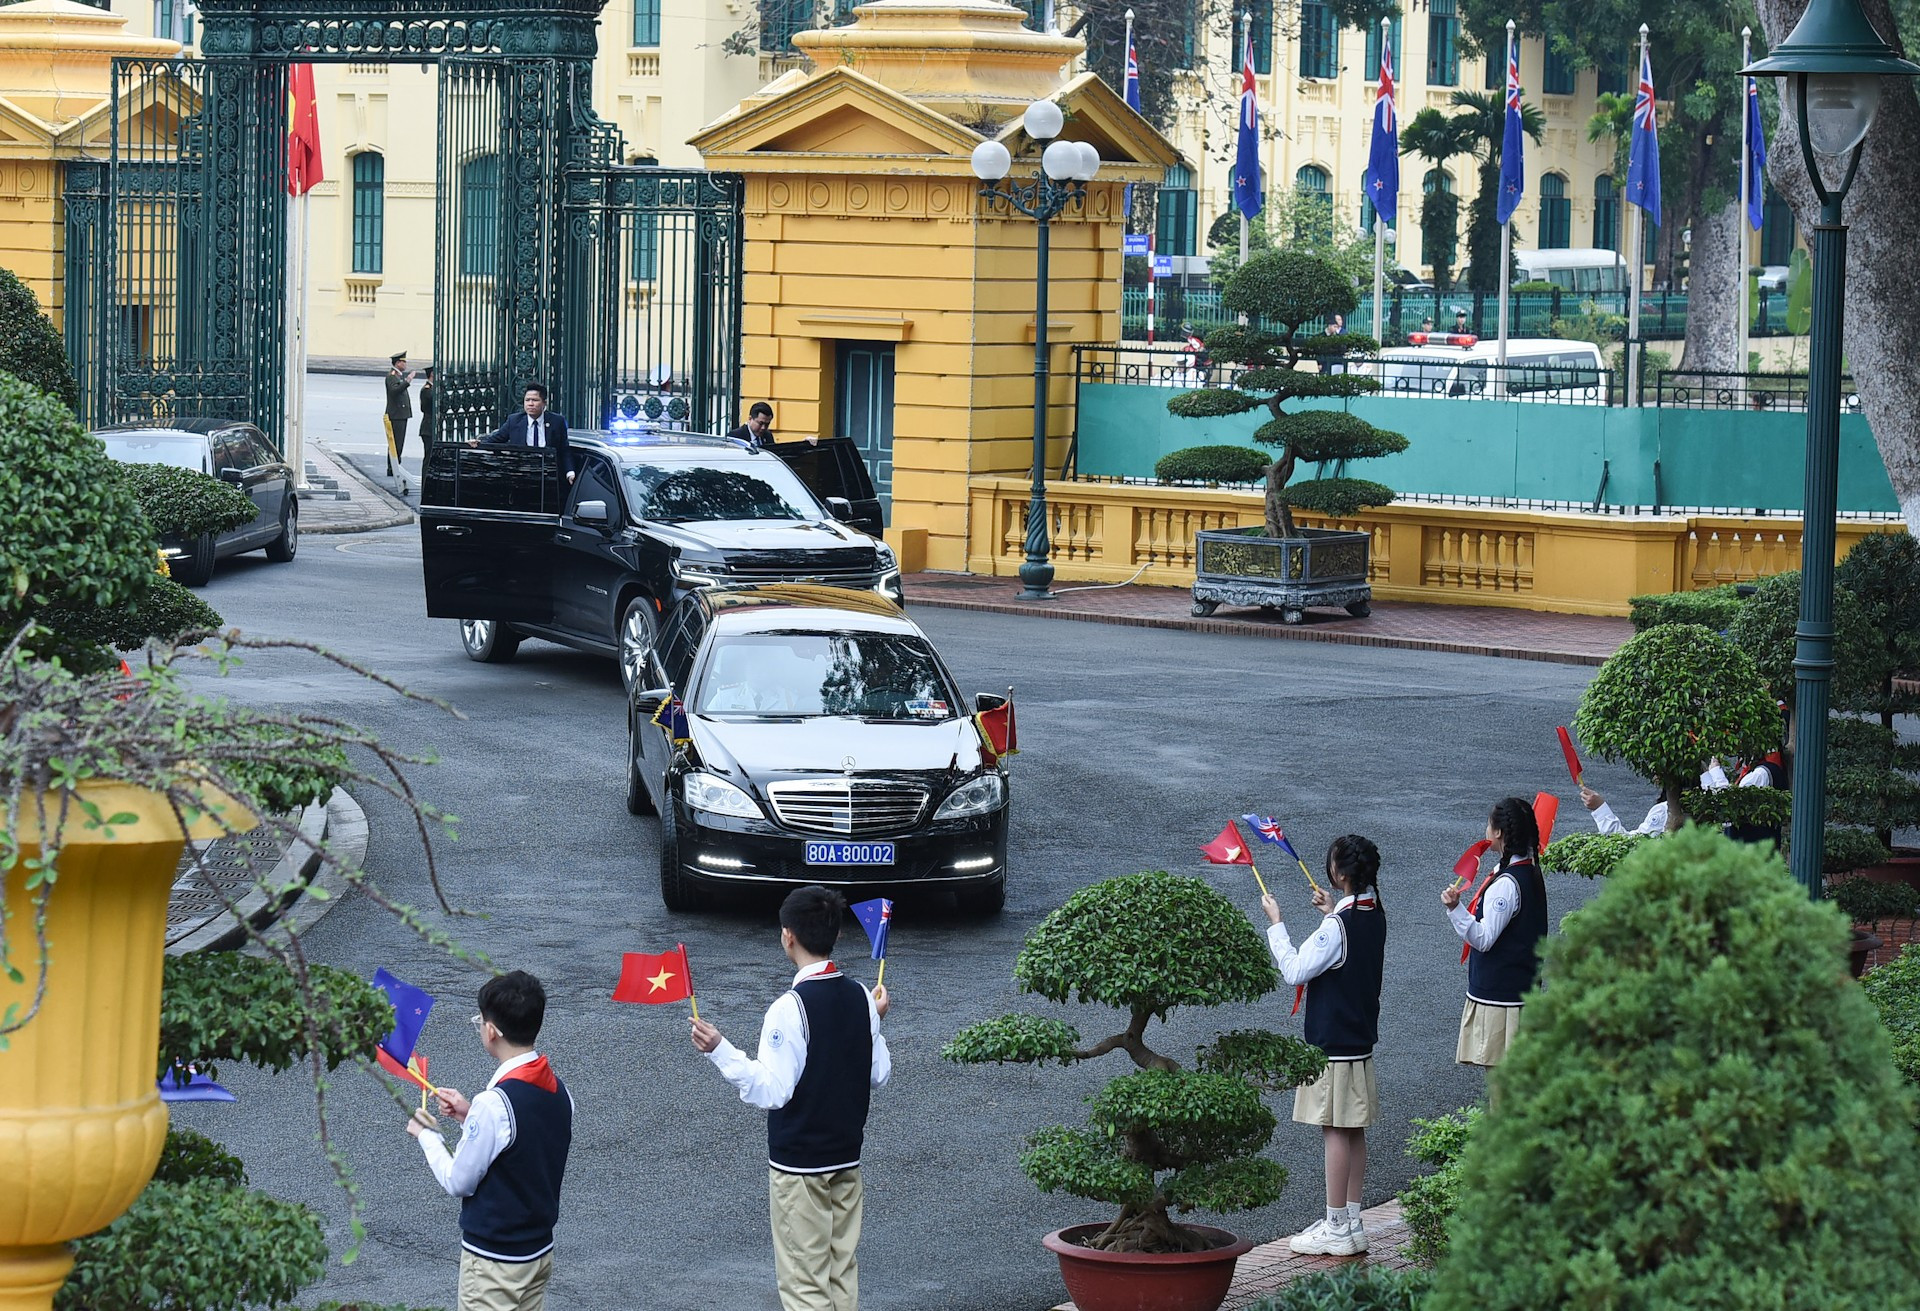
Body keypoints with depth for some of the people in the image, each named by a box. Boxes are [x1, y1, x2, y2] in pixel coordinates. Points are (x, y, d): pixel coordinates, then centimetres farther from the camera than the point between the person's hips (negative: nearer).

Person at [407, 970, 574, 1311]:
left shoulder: (495, 1103, -24)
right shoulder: (558, 1092, -1)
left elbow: (458, 1182, -14)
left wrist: (426, 1137, 2)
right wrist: (471, 1118, 11)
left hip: (493, 1261, -8)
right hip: (540, 1251, 8)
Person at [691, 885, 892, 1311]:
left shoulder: (791, 1007, -19)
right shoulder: (860, 999, 1)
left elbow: (773, 1090, -23)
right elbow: (878, 1075, 9)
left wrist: (720, 1052, -27)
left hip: (798, 1164, -7)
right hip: (847, 1158, 7)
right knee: (842, 1274, 14)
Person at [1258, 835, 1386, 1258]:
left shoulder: (1337, 926, -21)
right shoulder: (1375, 917, 6)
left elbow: (1294, 970, -20)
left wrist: (1275, 923, -12)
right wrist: (1333, 913, 21)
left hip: (1332, 1044, -9)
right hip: (1361, 1039, 9)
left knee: (1335, 1131, -4)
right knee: (1354, 1131, 12)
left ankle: (1337, 1229, -1)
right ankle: (1351, 1223, 18)